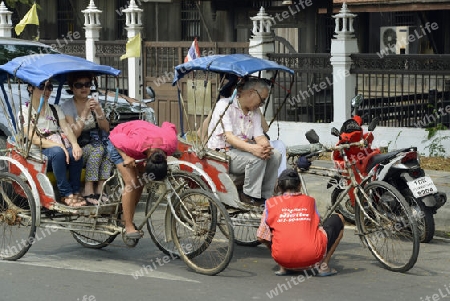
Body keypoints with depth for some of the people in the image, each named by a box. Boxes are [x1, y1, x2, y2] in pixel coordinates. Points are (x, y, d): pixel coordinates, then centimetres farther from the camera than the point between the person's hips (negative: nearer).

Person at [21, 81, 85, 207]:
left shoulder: (55, 109, 19)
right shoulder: (25, 111, 3)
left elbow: (66, 128, 5)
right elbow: (34, 139, -9)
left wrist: (75, 144, -18)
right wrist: (59, 146, -23)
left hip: (62, 150, 4)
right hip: (38, 154, -4)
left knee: (76, 153, -30)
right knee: (57, 152, -37)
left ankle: (75, 192, -18)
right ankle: (67, 195, -33)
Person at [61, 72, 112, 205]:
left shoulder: (94, 103, 11)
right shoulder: (67, 106, -6)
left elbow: (106, 129, 1)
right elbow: (74, 134, -16)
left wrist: (99, 111, -15)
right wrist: (85, 112, -21)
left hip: (94, 143, 5)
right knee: (98, 149, -33)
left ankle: (100, 189, -30)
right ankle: (88, 191, -33)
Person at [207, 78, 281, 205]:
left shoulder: (255, 112, 14)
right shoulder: (224, 105, -12)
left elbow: (259, 136, 3)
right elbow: (228, 136, -24)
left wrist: (265, 146, -24)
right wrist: (251, 148, -40)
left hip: (243, 149, 8)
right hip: (222, 152, -8)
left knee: (275, 155, -11)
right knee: (256, 158, -30)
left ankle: (266, 195, -5)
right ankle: (249, 195, -16)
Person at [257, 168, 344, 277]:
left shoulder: (271, 203, 13)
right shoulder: (309, 200, 16)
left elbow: (261, 238, 13)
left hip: (282, 258, 1)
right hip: (312, 257, -1)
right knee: (338, 219, 23)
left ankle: (283, 267, 16)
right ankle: (323, 265, 10)